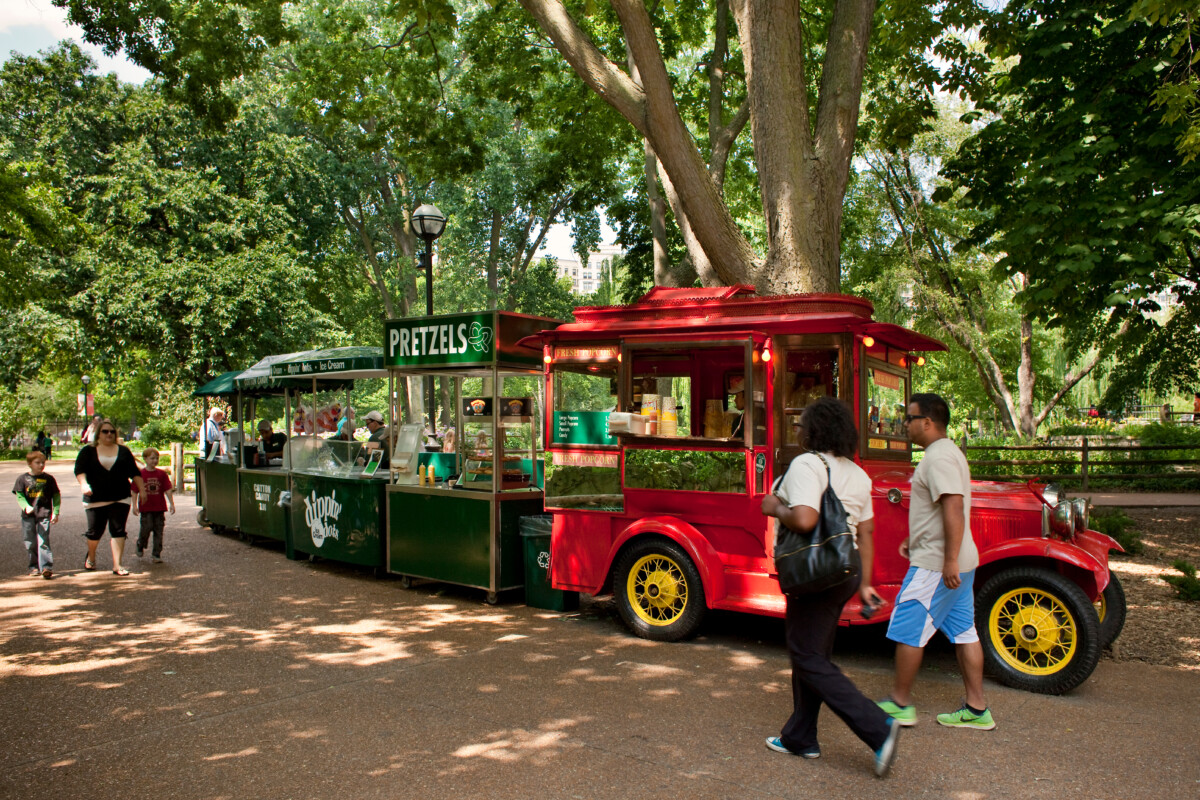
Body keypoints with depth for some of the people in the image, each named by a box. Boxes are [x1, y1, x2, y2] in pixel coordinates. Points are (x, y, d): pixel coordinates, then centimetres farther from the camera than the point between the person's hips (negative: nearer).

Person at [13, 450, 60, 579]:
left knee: (43, 541, -10)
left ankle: (46, 567, -14)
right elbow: (19, 496, -1)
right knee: (30, 543, 9)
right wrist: (26, 507, -20)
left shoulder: (49, 479, 4)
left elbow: (56, 496, 8)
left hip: (44, 515, -2)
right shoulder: (23, 479, 5)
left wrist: (56, 512, 1)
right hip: (28, 516, 2)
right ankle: (34, 566, 22)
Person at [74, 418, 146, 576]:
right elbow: (79, 470, -7)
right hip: (96, 500, -1)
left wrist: (141, 489, 6)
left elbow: (134, 472, 12)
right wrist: (84, 484, -24)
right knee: (95, 531, 7)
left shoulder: (123, 451, 10)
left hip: (120, 499, 1)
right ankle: (91, 557, 37)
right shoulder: (88, 451, 5)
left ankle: (117, 565, -4)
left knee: (118, 531, -5)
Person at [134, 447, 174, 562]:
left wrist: (172, 504, 0)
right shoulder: (140, 474, -2)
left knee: (158, 531, 3)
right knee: (146, 527, -6)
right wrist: (135, 505, -7)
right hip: (146, 507, -2)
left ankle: (156, 554, 10)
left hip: (159, 507, 2)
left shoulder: (162, 474, 4)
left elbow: (168, 490, 5)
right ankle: (140, 546, 24)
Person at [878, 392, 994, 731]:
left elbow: (954, 507, -26)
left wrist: (949, 561, -27)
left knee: (907, 631, 0)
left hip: (936, 564, -10)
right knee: (963, 631, 12)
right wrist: (916, 540, 24)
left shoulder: (938, 457, -18)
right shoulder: (948, 452, 15)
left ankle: (900, 703, 11)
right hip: (958, 562, 10)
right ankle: (977, 708, 18)